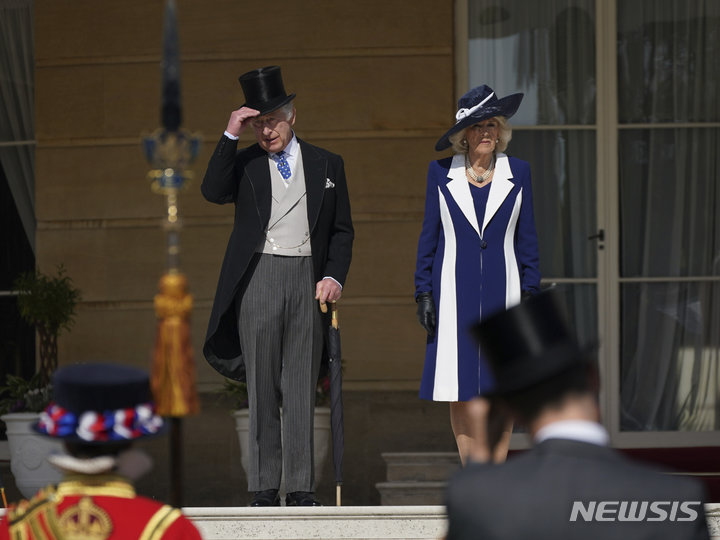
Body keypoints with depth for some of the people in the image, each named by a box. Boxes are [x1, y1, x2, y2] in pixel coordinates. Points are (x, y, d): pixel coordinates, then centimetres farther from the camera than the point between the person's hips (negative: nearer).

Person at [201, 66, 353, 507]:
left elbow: (342, 230, 14)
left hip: (309, 280, 1)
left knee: (302, 387, 1)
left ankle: (302, 488, 3)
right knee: (262, 386, 0)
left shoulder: (327, 165, 12)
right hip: (259, 279, -1)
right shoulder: (243, 164, 9)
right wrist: (231, 135, -14)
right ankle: (264, 488, 4)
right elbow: (213, 192, -11)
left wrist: (335, 276, -1)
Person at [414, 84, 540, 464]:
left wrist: (529, 292, 2)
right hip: (455, 292, 0)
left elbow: (527, 238, 8)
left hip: (503, 290, 0)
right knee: (460, 390, -2)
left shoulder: (518, 172, 5)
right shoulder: (441, 173, 4)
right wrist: (423, 293, 1)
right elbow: (429, 237, 7)